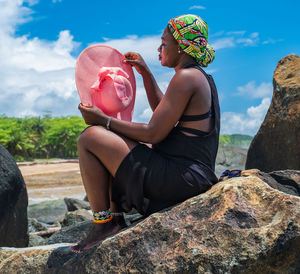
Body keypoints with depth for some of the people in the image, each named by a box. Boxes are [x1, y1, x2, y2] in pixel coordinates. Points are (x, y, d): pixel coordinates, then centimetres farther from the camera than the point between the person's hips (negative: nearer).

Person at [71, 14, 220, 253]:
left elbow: (153, 133, -19)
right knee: (112, 146, 26)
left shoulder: (186, 77, -16)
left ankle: (103, 223, -4)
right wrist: (145, 72, 25)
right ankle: (116, 219, 18)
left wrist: (104, 120, -11)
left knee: (90, 138, -7)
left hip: (176, 178, -11)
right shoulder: (204, 78, 14)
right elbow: (163, 111, 28)